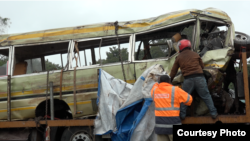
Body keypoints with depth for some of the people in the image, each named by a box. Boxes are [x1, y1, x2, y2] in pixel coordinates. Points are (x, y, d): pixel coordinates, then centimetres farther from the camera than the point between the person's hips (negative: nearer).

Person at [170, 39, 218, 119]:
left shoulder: (179, 57, 11)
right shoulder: (195, 55, 13)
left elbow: (174, 71, 14)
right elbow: (202, 66, 21)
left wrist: (170, 80, 26)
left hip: (188, 79, -1)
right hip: (199, 77, 1)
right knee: (206, 96, 8)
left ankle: (182, 114, 11)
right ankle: (213, 113, 8)